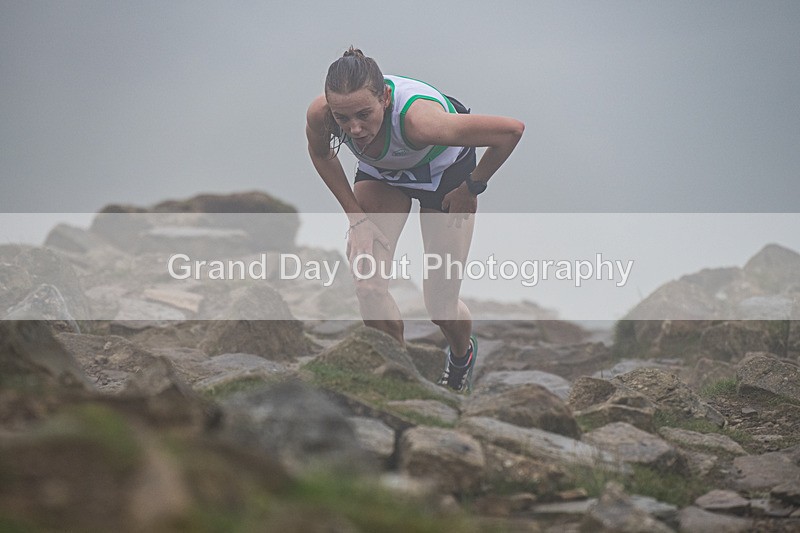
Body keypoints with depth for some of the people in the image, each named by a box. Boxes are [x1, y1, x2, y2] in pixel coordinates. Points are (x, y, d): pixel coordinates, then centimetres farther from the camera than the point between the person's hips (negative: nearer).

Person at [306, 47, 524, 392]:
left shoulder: (419, 120, -46)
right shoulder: (320, 115, -33)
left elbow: (512, 130, -34)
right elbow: (321, 154, -5)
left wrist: (471, 188, -20)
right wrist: (355, 215, -10)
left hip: (445, 174, -3)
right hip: (379, 172, 3)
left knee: (440, 306, 1)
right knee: (368, 286, -15)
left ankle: (462, 354, 37)